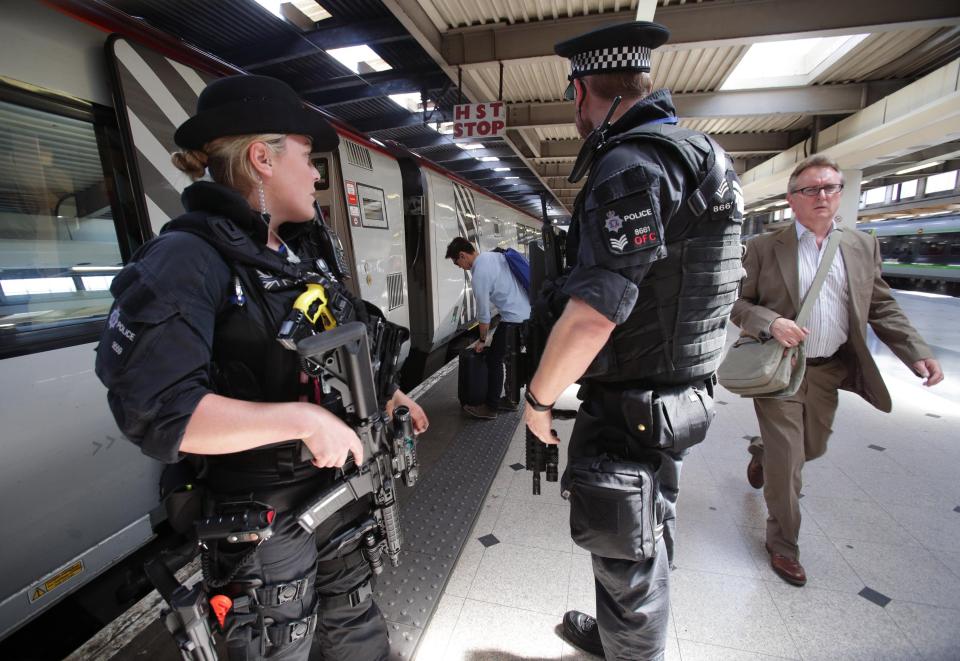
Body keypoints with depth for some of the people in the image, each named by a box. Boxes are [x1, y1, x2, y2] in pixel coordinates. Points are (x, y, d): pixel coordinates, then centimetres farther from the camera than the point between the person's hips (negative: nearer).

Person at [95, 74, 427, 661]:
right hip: (259, 512, -6)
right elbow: (157, 412, -25)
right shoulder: (186, 258, -17)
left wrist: (388, 395, 9)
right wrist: (301, 419, -27)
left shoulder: (310, 249, 6)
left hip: (339, 480, 7)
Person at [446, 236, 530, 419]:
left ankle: (491, 408, 11)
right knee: (513, 358, 18)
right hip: (527, 313, 9)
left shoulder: (479, 275, -17)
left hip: (513, 319, -9)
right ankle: (511, 400, 29)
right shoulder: (495, 255, 7)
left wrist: (482, 340, 4)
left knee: (494, 360, 2)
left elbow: (484, 313, -10)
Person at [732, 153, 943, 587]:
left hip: (828, 372, 5)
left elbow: (881, 307, 8)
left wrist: (917, 352, -4)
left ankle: (760, 453, 53)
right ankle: (783, 544, 21)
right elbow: (737, 303, -7)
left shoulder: (863, 246, 7)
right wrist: (770, 322, -24)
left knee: (812, 448, 20)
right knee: (786, 463, 1)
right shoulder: (764, 247, -6)